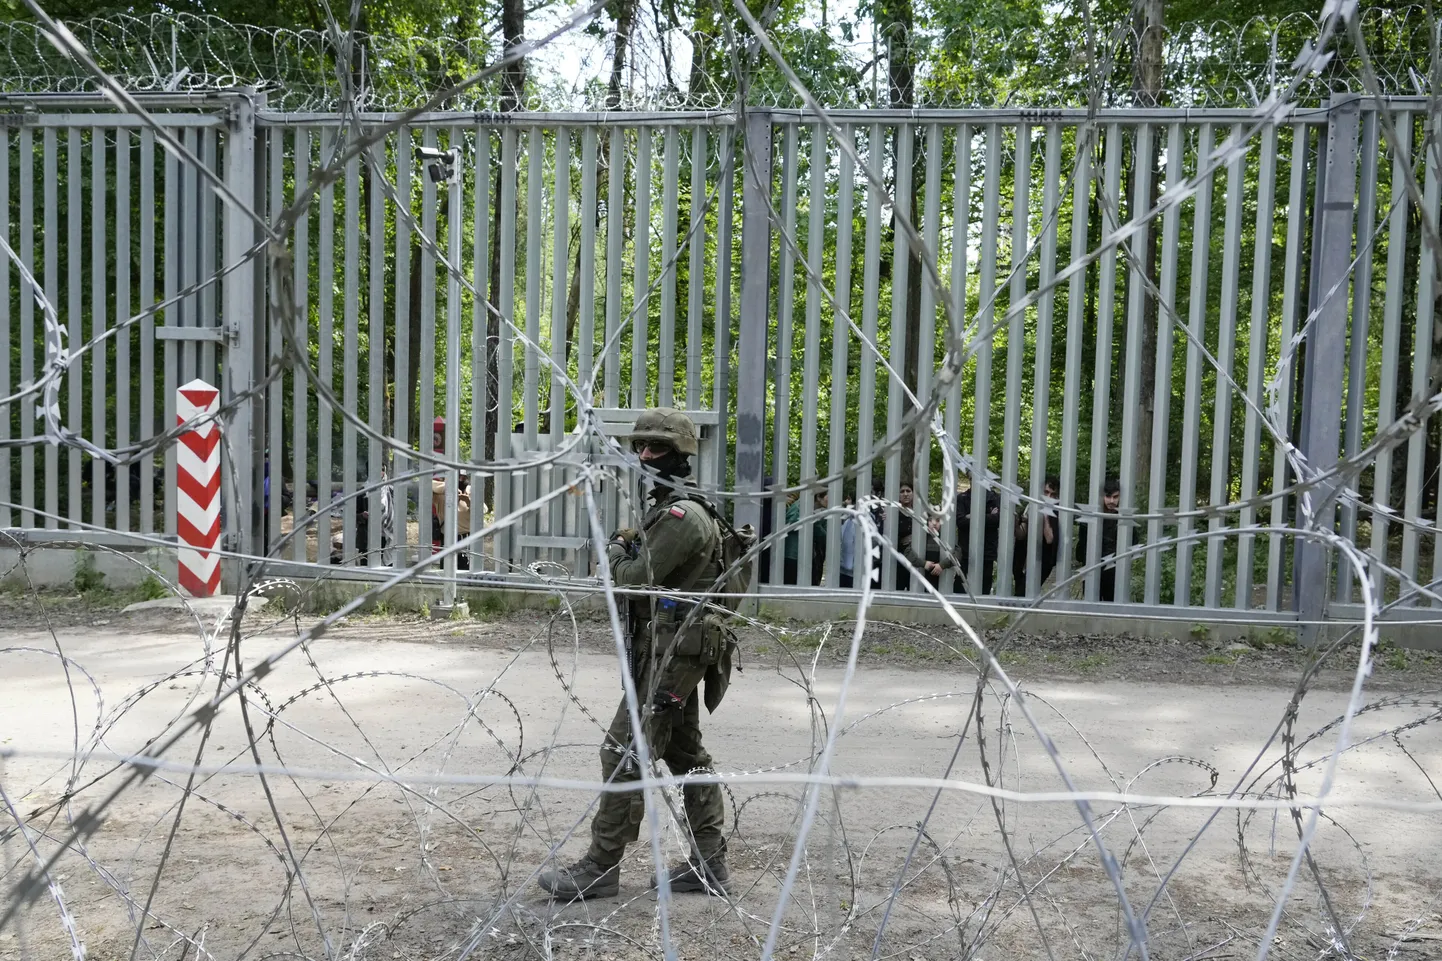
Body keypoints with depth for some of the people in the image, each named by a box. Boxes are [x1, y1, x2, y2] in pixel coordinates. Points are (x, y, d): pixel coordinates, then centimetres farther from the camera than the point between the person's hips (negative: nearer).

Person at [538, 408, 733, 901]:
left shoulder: (683, 515, -18)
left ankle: (600, 868, 4)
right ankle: (709, 863, 22)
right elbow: (650, 571, 21)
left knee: (625, 753, -5)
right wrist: (627, 548, 3)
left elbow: (634, 579, -20)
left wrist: (616, 552, -1)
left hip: (670, 652, -11)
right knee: (686, 755, 14)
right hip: (673, 650, 11)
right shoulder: (669, 509, 16)